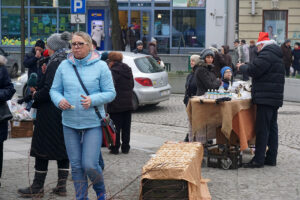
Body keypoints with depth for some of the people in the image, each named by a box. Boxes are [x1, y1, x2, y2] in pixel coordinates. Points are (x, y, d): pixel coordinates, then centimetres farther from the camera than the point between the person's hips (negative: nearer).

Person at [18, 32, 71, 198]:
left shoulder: (55, 64, -16)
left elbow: (49, 90, -22)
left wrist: (36, 95, -4)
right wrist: (39, 91, 16)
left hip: (50, 114, -8)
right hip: (65, 114, 8)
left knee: (42, 149, 0)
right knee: (63, 148, 11)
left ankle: (37, 187, 6)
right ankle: (61, 186, 14)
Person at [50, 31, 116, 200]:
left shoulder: (101, 66, -2)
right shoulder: (64, 66, 6)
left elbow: (111, 93, -2)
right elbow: (55, 90, 11)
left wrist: (92, 100, -19)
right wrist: (59, 100, -12)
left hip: (93, 123, -3)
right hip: (70, 123, 3)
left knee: (90, 165, -9)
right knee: (76, 166, 7)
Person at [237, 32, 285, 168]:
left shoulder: (266, 54, -13)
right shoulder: (276, 55, 20)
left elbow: (253, 70, -19)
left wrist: (242, 67, -1)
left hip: (265, 99, -10)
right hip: (275, 99, 10)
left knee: (262, 129, -8)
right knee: (272, 127, 12)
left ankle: (258, 160, -7)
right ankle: (271, 158, 17)